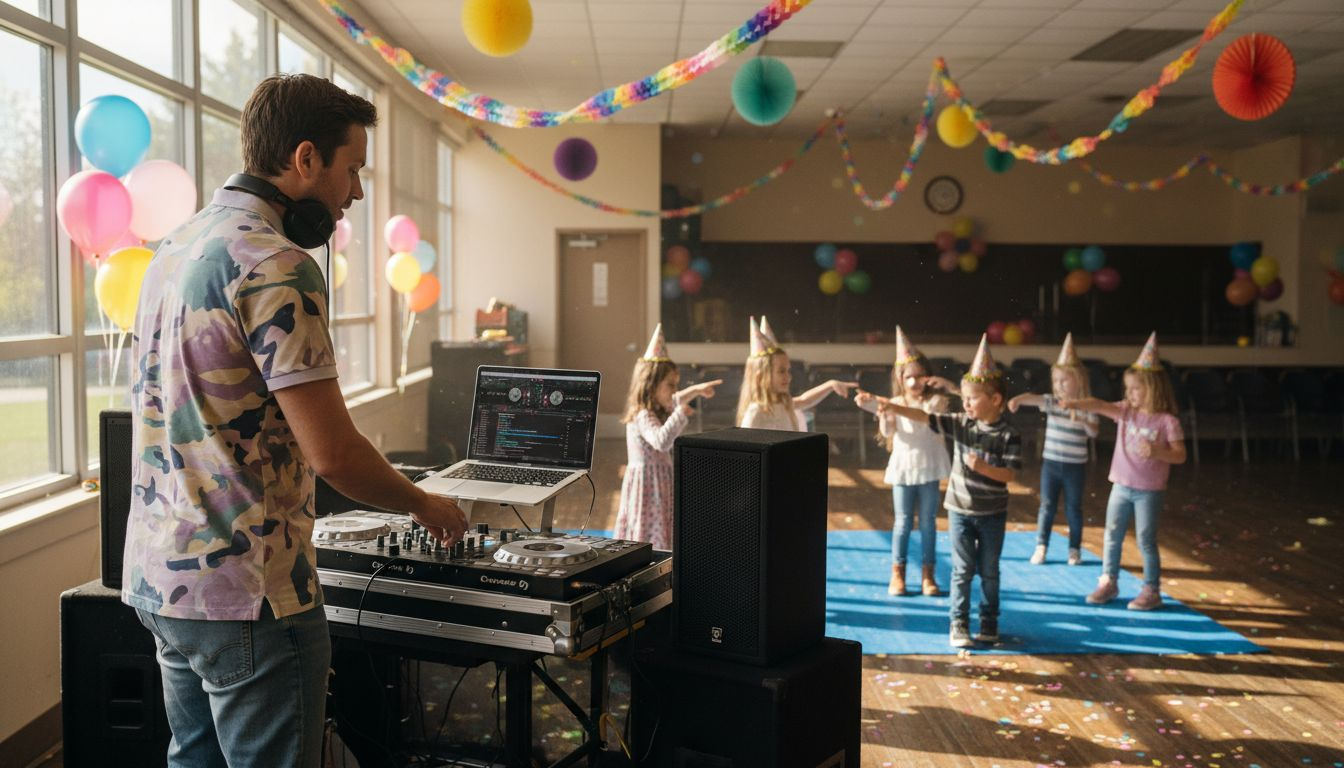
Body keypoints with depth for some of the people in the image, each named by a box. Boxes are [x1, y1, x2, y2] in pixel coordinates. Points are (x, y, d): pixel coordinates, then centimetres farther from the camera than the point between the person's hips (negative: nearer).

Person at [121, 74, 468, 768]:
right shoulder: (274, 266, -18)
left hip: (157, 574, 9)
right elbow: (333, 451, -21)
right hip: (242, 589, -9)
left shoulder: (176, 247, 11)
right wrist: (422, 506, -4)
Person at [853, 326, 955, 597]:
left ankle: (927, 574, 14)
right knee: (903, 522, 6)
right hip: (903, 468, 0)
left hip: (928, 469, 0)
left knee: (928, 522, 6)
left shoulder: (936, 401, -2)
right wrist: (883, 414, -30)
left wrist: (945, 383, -24)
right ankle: (897, 573, 15)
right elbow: (886, 433, -12)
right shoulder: (894, 404, 0)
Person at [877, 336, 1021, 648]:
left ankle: (989, 623, 24)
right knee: (962, 570, 6)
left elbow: (1010, 474, -14)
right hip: (961, 510, 2)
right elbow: (924, 417, -9)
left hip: (992, 513, -1)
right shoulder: (960, 424, -3)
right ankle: (959, 624, 14)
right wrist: (890, 406, -19)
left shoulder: (1008, 435, -11)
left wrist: (983, 468, -28)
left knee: (989, 571, 11)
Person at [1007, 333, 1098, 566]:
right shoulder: (1051, 402, -2)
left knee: (1073, 508, 8)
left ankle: (1075, 549, 21)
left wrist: (1082, 421, -35)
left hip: (1075, 466, -1)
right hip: (1051, 462, 1)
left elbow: (1093, 432, -16)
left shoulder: (1086, 407, -5)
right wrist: (1018, 399, -43)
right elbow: (1033, 398, -22)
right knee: (1047, 506, 6)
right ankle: (1041, 547, 14)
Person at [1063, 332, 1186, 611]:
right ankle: (1108, 582, 25)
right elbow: (1100, 405, -14)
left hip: (1149, 491, -5)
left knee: (1146, 540, 2)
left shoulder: (1167, 421, -10)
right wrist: (1074, 404, -31)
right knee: (1112, 536, 11)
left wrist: (1157, 452, -28)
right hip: (1121, 486, 5)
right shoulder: (1126, 411, 1)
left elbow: (1180, 455, -10)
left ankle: (1151, 590, 15)